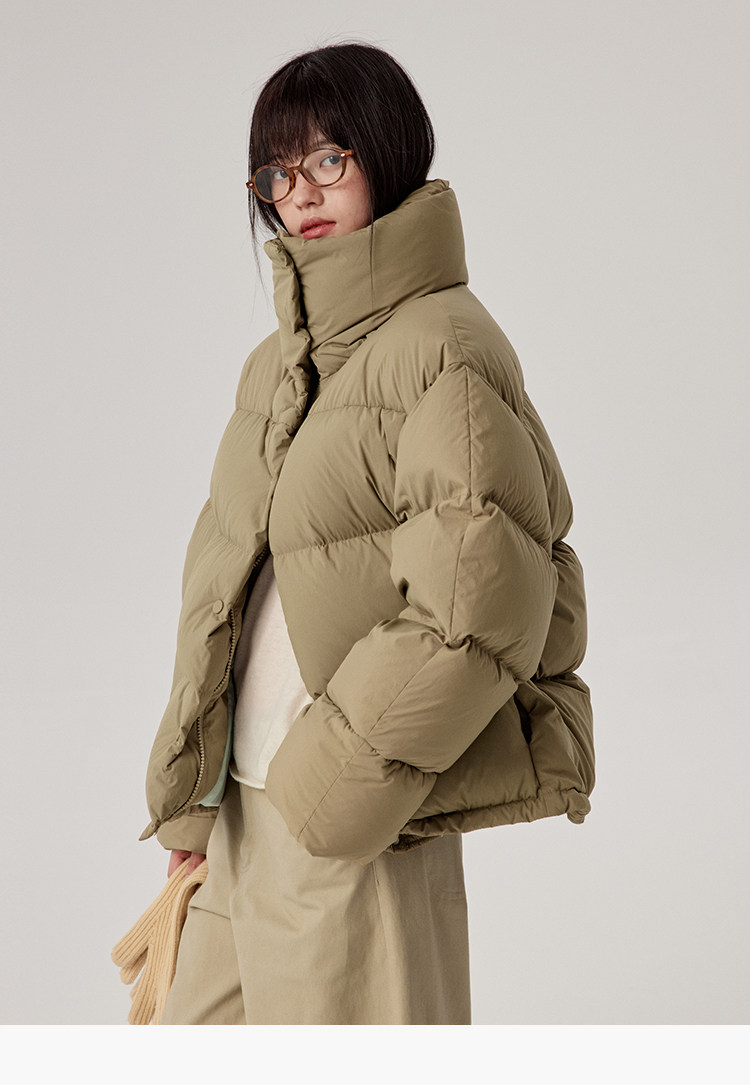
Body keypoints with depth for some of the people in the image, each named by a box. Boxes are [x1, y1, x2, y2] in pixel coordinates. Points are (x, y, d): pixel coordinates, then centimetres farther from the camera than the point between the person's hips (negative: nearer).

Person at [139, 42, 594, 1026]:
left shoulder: (443, 347, -12)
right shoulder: (280, 361, 13)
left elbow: (480, 611, -18)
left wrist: (337, 782, -15)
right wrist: (187, 797, 12)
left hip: (360, 834, -8)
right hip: (246, 813, 8)